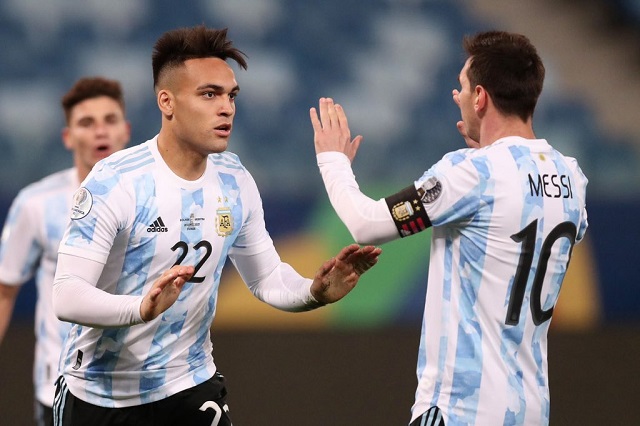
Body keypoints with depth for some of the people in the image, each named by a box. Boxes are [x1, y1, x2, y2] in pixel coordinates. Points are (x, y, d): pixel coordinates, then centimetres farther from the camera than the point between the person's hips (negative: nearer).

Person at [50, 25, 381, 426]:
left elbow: (268, 279, 7)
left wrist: (315, 292, -14)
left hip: (193, 385, 5)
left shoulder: (235, 181, -2)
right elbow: (67, 296, -25)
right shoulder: (114, 182, -20)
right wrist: (142, 308, -43)